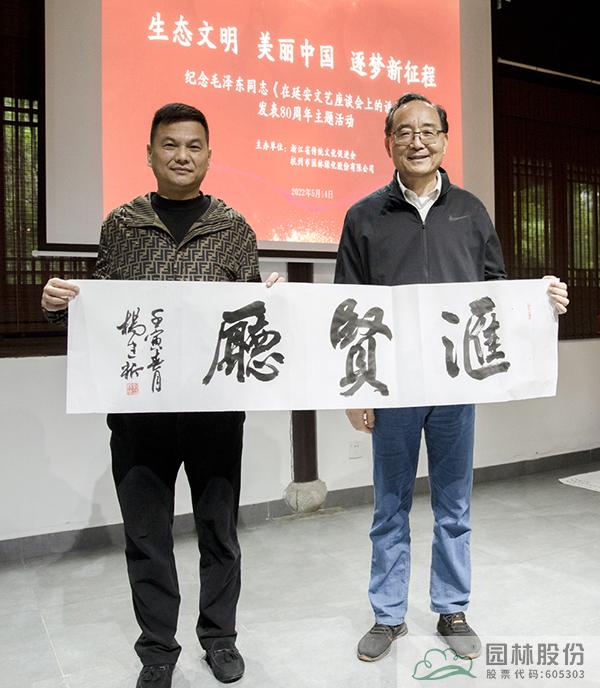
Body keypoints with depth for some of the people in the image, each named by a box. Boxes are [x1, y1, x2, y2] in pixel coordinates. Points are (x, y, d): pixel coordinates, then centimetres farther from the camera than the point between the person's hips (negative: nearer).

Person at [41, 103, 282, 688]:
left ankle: (219, 636, 33)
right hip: (137, 405, 1)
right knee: (146, 533, 9)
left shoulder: (234, 229, 5)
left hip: (216, 403, 0)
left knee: (218, 527, 12)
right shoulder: (121, 224, 8)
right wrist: (59, 304, -7)